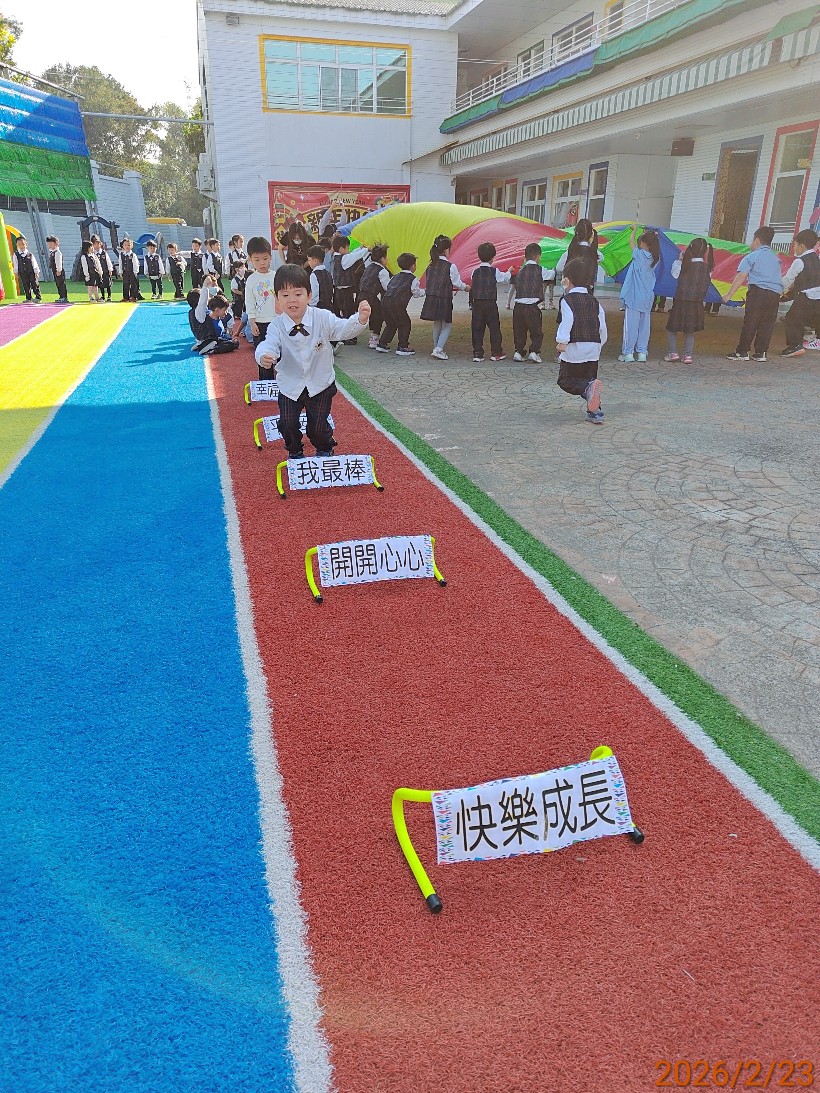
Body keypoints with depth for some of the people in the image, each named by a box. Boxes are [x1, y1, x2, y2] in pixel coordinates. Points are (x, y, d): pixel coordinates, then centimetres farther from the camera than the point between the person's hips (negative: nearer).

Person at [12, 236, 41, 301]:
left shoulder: (30, 254, -3)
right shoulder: (16, 255, 0)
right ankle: (28, 298, 13)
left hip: (31, 272, -2)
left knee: (35, 285, 0)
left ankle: (38, 297, 10)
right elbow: (16, 264, 5)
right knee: (26, 286, 6)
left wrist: (36, 272, -4)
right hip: (23, 273, 2)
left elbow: (34, 264, -1)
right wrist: (16, 273, 5)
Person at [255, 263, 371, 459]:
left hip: (320, 385, -1)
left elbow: (343, 329, -20)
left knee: (318, 426, 1)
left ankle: (325, 451, 34)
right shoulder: (276, 326, -14)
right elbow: (269, 344, -26)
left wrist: (360, 320, -42)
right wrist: (264, 356, -52)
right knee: (287, 424, 0)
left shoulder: (322, 318, -14)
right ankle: (294, 453, 30)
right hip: (290, 387, 1)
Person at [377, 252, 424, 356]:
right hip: (397, 303, -7)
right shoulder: (413, 279, 5)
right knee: (405, 324, 4)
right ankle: (403, 347, 1)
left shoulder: (395, 276, 24)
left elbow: (388, 286, 26)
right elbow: (416, 293, 7)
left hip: (385, 300, 7)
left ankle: (382, 344, 21)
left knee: (390, 324, 21)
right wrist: (424, 291, 24)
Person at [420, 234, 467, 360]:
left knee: (437, 324, 19)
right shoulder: (450, 267, -11)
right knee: (447, 325, 6)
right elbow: (458, 283, -3)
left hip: (431, 299, 6)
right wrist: (465, 288, 20)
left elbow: (428, 282, 14)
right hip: (444, 300, -6)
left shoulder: (431, 266, 6)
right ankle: (438, 349, -6)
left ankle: (436, 348, 24)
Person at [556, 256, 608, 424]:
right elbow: (602, 327, 15)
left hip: (574, 349, -6)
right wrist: (599, 344, 28)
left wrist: (562, 341, -24)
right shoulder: (594, 301, 15)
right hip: (593, 348, 6)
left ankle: (589, 388, -26)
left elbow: (567, 321, -21)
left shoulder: (567, 300, -4)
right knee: (589, 379, 16)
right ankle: (595, 413, 9)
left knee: (565, 380, 3)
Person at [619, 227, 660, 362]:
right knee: (644, 325, 10)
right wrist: (648, 234, 28)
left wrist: (634, 230, 22)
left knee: (631, 324, -4)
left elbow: (631, 242, 5)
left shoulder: (639, 254, -10)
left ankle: (628, 353, -4)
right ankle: (642, 352, 12)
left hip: (634, 297, -6)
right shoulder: (655, 258, 4)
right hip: (648, 297, 6)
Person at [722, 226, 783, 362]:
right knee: (767, 323, 7)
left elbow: (741, 276, -7)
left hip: (758, 291, -5)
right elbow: (778, 277, 22)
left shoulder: (751, 256, 2)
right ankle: (761, 352, 8)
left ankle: (742, 352, -1)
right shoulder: (775, 258, 21)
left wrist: (729, 294, -8)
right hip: (775, 294, 5)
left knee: (750, 322, -3)